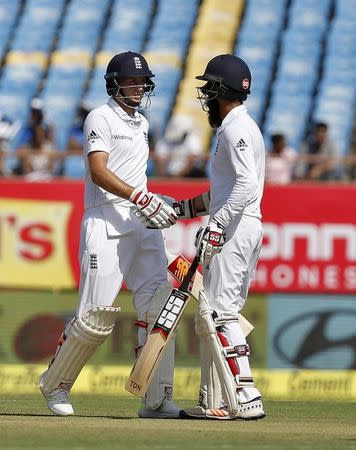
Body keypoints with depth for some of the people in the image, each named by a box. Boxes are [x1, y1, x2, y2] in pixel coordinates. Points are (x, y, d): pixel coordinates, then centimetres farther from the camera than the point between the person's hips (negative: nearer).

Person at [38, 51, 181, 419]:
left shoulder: (141, 124, 20)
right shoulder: (100, 118, -4)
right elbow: (99, 171, -17)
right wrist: (141, 198, -27)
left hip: (143, 224, 7)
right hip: (106, 224, -7)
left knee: (156, 305, -5)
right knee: (97, 315, -8)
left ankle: (157, 399, -6)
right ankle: (55, 383, 13)